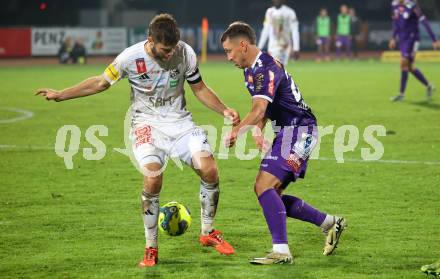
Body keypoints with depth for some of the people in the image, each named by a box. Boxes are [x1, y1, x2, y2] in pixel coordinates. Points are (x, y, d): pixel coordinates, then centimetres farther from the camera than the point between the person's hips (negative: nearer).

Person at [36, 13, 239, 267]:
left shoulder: (185, 53, -10)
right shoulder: (130, 58, -15)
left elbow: (200, 89, 6)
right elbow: (100, 83, 2)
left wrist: (224, 110, -7)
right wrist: (60, 95, -1)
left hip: (179, 122, 3)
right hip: (147, 124, -3)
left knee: (209, 170, -15)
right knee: (153, 180, -26)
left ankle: (208, 233, 10)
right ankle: (151, 249, -9)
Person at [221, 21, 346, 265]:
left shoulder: (266, 68, -19)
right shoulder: (251, 70, 14)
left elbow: (258, 111, -33)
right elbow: (263, 111, 23)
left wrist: (235, 132, -32)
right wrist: (257, 130, 5)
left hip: (298, 130, -10)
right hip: (288, 132, 10)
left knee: (264, 186, -20)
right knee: (270, 194, 9)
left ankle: (281, 251, -21)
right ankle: (330, 223, 19)